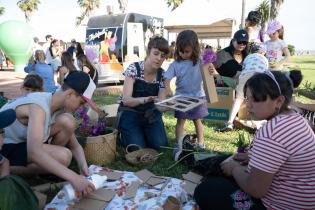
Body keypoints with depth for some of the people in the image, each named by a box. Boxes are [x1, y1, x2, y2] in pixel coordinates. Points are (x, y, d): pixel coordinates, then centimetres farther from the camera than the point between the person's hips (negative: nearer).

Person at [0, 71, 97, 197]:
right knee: (63, 156, -27)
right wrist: (74, 178, -49)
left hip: (23, 141, 7)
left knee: (67, 122, -16)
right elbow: (34, 152, -46)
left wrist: (84, 169, -20)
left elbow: (75, 146, -2)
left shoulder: (59, 108, -5)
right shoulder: (38, 106, -31)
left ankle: (48, 164, 3)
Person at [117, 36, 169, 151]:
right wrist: (143, 100, -46)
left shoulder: (162, 74, -7)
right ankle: (125, 134, 12)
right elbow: (126, 100, -25)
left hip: (151, 114, 3)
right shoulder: (134, 68, -18)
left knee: (160, 145, -15)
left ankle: (144, 133, 16)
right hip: (131, 113, -3)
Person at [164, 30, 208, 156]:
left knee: (197, 120, 15)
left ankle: (201, 145, 31)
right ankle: (179, 147, 6)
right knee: (180, 121, 2)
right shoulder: (175, 64, -7)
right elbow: (167, 78, -9)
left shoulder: (200, 61, -7)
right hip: (181, 97, 0)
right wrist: (168, 89, -27)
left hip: (198, 96, 1)